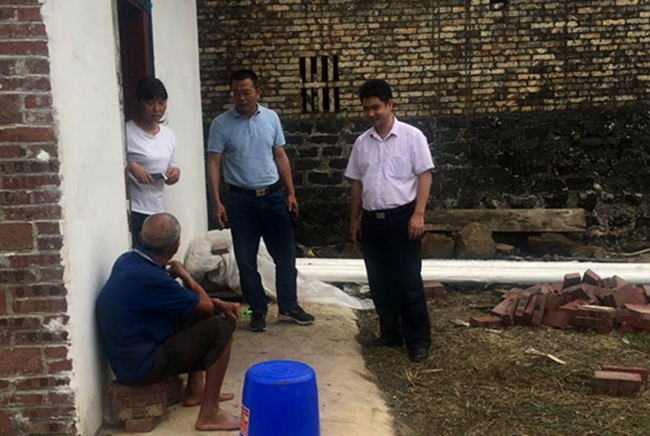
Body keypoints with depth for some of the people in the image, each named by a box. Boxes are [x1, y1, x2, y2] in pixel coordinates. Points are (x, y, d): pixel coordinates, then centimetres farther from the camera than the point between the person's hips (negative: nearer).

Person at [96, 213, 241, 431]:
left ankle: (195, 391, 23)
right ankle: (209, 414, -4)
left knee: (198, 314, 17)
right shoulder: (149, 277, -28)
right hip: (140, 365, -9)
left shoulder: (128, 261, 0)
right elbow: (206, 306, -13)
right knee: (221, 327, -13)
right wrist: (182, 273, -1)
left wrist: (219, 304, 5)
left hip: (130, 350, 9)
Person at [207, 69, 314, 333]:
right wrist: (217, 202, -12)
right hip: (241, 199, -2)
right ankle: (258, 311, 20)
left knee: (285, 254, 7)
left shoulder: (271, 118, 3)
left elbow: (280, 156, 9)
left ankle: (288, 306, 22)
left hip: (273, 196, 2)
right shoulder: (221, 124, -6)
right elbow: (213, 164, -5)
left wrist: (290, 192, 6)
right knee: (246, 260, 5)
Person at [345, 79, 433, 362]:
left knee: (408, 281, -3)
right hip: (372, 219, 5)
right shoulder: (362, 142, 9)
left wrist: (418, 214, -15)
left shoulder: (411, 136, -5)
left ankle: (419, 340, 8)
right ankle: (390, 333, 25)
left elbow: (424, 176, -7)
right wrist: (355, 219, 13)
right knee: (379, 282, 11)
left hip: (402, 217, -5)